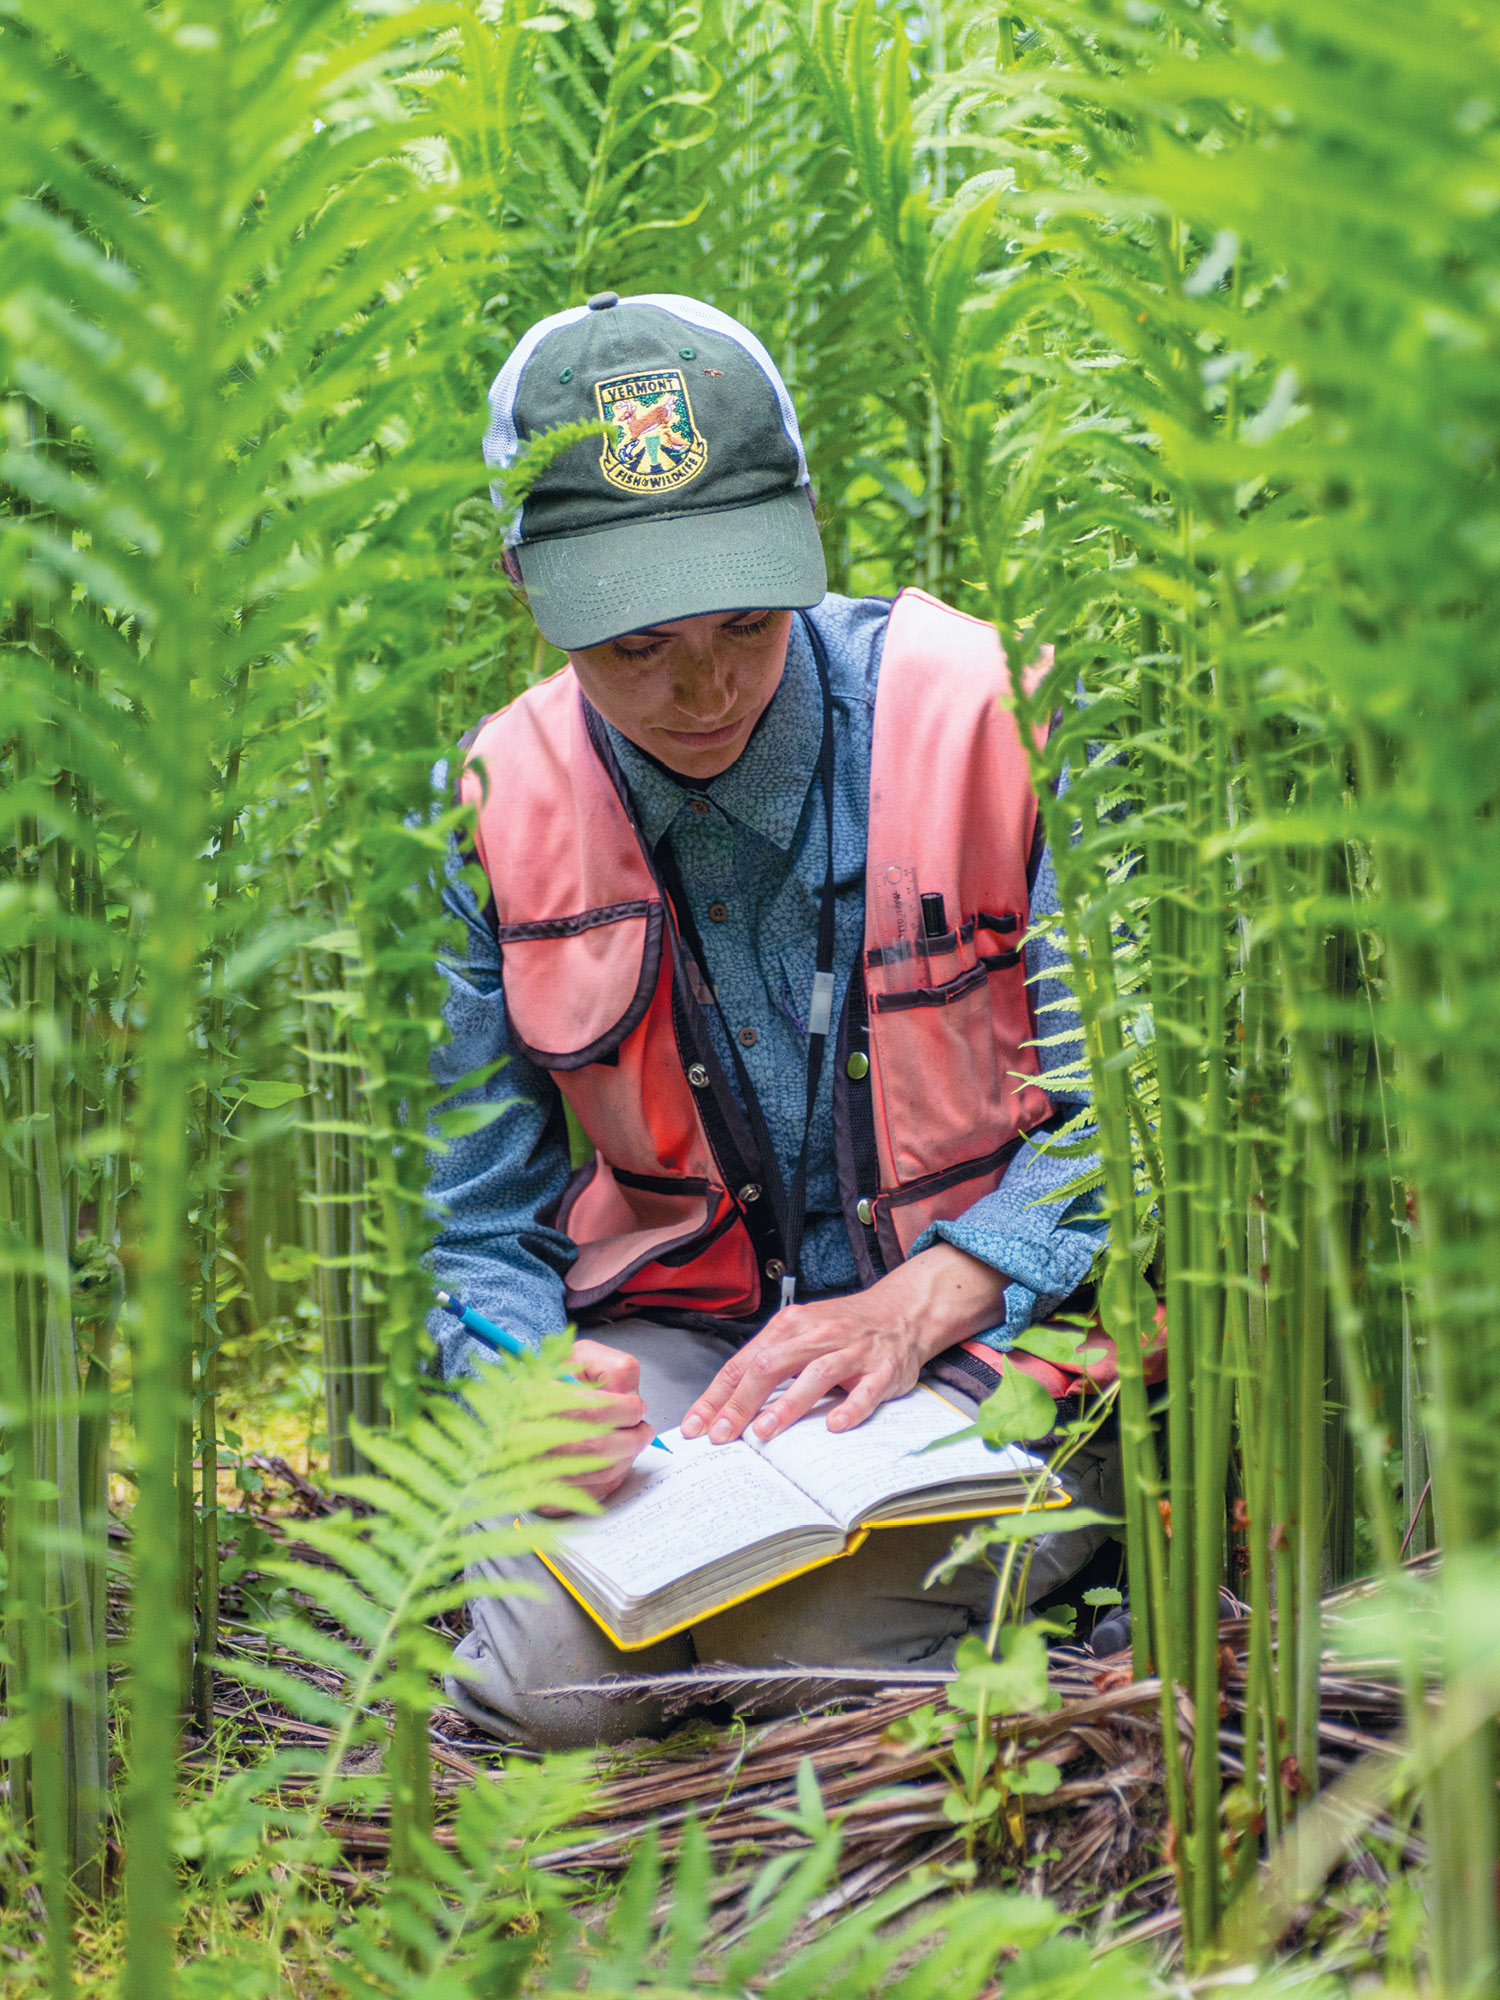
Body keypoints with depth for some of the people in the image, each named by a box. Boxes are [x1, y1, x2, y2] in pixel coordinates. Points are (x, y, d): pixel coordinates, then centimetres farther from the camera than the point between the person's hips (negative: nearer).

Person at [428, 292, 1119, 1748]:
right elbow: (474, 1222, 1)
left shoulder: (984, 713, -12)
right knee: (550, 1670, -27)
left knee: (812, 1640, -30)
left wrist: (917, 1307, -21)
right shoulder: (492, 809, -4)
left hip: (995, 1316, -1)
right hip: (680, 1319, 2)